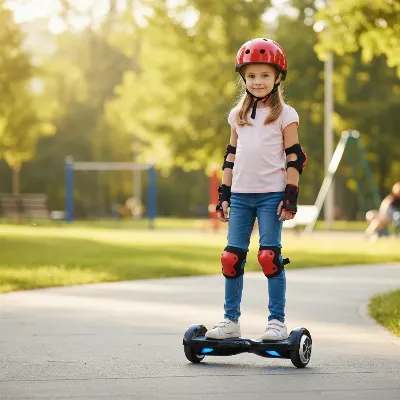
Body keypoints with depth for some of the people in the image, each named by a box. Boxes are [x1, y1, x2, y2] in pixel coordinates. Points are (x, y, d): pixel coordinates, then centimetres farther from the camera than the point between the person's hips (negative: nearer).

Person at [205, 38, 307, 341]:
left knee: (270, 256, -7)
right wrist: (224, 195, 12)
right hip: (241, 194, 4)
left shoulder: (285, 114, 1)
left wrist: (290, 196, -9)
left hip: (271, 194, -4)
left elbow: (294, 158, -1)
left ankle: (277, 321, 1)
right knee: (232, 257, 2)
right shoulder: (238, 114, 15)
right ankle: (231, 320, 10)